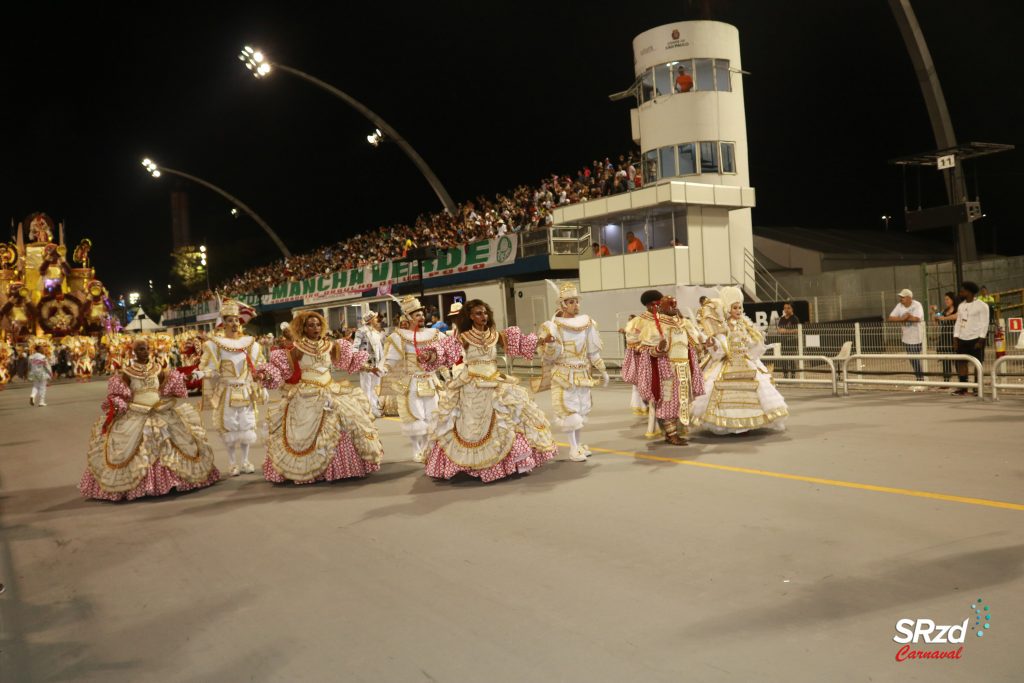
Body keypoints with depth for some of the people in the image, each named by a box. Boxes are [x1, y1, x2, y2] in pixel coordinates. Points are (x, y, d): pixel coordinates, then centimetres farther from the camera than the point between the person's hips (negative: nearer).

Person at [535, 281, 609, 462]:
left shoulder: (586, 323, 3)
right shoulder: (553, 326, -11)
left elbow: (593, 351, 11)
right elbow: (549, 357, -12)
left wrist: (602, 371, 12)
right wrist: (550, 344, -33)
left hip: (582, 374, 5)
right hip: (563, 375, -5)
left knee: (581, 409, 11)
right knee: (568, 409, -5)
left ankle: (579, 443, 25)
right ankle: (573, 448, 2)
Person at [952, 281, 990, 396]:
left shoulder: (982, 305, -5)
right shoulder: (961, 305, 14)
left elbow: (984, 323, -9)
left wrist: (981, 340, -15)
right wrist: (955, 337, 5)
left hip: (976, 338, -6)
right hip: (962, 339, 6)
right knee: (961, 362, 2)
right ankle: (963, 388, 7)